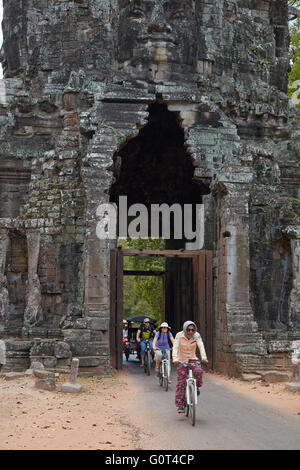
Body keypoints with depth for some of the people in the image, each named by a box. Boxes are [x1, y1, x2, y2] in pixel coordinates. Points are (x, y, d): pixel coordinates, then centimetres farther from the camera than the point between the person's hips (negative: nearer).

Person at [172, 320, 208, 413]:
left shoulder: (196, 335, -10)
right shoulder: (179, 335, -14)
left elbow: (201, 346, -22)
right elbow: (175, 347, -25)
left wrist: (204, 357, -39)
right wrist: (175, 358, -42)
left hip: (192, 359, 1)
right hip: (181, 360, -1)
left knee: (198, 371, -29)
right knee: (181, 382, -8)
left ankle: (196, 387, 0)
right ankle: (180, 404, -3)